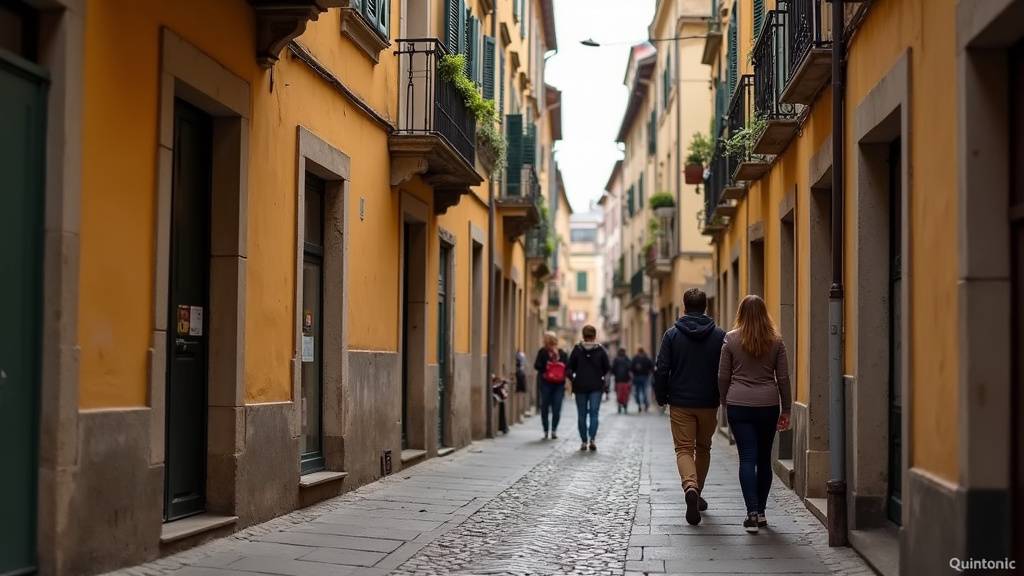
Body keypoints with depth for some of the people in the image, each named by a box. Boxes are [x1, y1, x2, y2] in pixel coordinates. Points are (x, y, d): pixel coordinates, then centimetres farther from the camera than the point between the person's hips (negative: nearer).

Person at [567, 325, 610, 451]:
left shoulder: (577, 349, -3)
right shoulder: (600, 349, -3)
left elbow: (570, 367, -3)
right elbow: (607, 368, 1)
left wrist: (572, 379, 12)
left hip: (580, 385, 0)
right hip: (596, 386, 0)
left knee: (582, 414, 8)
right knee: (594, 413, -1)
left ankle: (583, 442, 10)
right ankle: (592, 439, -19)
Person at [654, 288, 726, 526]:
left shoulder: (672, 334, -4)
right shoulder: (719, 335, -1)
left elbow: (662, 370, -6)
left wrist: (661, 397, 6)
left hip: (680, 403, -2)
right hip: (709, 404, 2)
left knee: (684, 449, 0)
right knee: (703, 448, 19)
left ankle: (690, 487, -26)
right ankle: (697, 493, 27)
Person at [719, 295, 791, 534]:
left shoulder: (731, 339, -2)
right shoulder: (776, 340, 2)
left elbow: (723, 376, 1)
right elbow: (783, 377, 3)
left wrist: (725, 402, 16)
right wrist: (785, 410, 10)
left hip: (739, 405, -2)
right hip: (768, 405, 2)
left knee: (747, 458, -3)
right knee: (764, 459, 12)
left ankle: (752, 512, -13)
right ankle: (760, 512, 17)